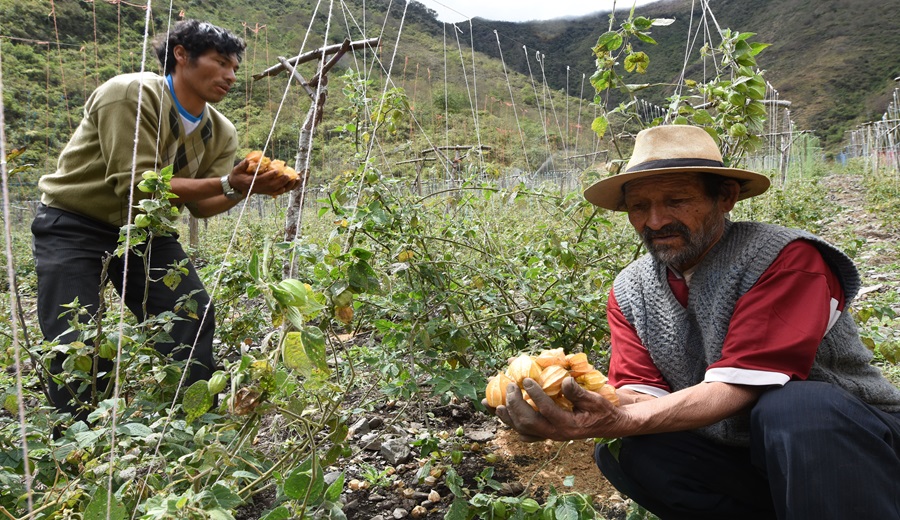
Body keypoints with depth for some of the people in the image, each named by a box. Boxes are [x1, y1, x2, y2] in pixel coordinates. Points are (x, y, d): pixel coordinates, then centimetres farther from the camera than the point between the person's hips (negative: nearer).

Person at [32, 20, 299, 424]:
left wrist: (245, 188, -25)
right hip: (73, 226, -6)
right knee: (76, 346, -11)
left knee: (192, 319, -3)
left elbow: (202, 205, -5)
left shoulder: (220, 133, -3)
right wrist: (227, 183, -34)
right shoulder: (131, 94, -24)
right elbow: (136, 186, -30)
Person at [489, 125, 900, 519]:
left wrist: (615, 422, -38)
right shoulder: (630, 291, -3)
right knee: (626, 454, -20)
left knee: (793, 405, -35)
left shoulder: (785, 258, -20)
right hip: (740, 457, 5)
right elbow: (641, 393, -10)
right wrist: (587, 411, -33)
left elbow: (737, 387, -28)